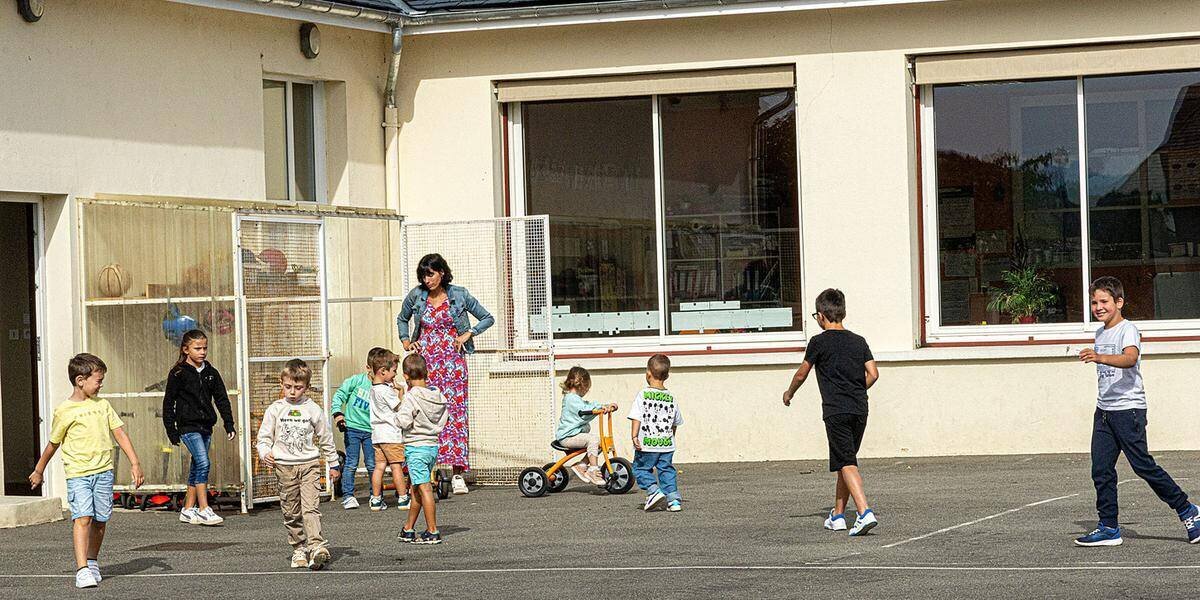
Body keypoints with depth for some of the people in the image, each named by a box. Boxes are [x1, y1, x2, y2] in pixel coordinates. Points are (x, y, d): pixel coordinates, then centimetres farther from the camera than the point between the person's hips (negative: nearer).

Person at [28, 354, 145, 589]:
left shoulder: (102, 405, 9)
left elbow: (120, 433, 10)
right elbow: (53, 444, 9)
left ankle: (92, 561, 28)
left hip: (103, 470, 4)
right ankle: (82, 570, -22)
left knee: (100, 520, 7)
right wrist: (38, 471, 18)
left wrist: (134, 463, 2)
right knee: (82, 518, -16)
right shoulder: (64, 411, -3)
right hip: (78, 474, -4)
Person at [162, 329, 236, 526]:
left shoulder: (211, 373, 9)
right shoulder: (178, 374, -6)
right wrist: (171, 430, -5)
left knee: (197, 467, 10)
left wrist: (229, 424, 7)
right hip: (188, 426, -6)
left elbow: (221, 399, 13)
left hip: (206, 426, 6)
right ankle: (204, 510, -17)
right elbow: (169, 402, -3)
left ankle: (188, 510, 18)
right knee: (203, 463, -17)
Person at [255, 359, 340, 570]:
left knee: (311, 507, -15)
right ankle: (299, 548, 17)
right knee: (291, 512, 7)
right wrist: (265, 453, -13)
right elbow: (263, 437, 8)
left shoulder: (313, 410, 3)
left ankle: (316, 546, -24)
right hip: (284, 466, 2)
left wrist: (333, 464, 16)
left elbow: (326, 438, 12)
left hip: (309, 464, -2)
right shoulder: (275, 409, 4)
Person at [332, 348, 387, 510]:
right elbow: (340, 394, 0)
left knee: (372, 465, 2)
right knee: (351, 464, -1)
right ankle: (348, 496, 6)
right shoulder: (357, 381, -5)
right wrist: (337, 413, -9)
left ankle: (376, 496, 14)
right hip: (352, 427, -1)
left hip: (371, 431, 1)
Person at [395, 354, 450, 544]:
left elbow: (404, 422, -21)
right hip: (433, 445, 8)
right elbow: (443, 420, 10)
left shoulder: (411, 396, -16)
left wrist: (400, 405, -5)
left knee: (424, 488, -5)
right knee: (416, 489, 17)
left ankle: (433, 532, -5)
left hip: (416, 447, -8)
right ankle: (408, 530, 26)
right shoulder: (438, 396, 5)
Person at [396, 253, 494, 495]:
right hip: (424, 361, 1)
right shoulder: (416, 296, 4)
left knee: (455, 412, -4)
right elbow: (401, 319, 24)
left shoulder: (459, 295, 0)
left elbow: (487, 318, 9)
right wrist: (406, 341, 10)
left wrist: (468, 334, -2)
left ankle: (458, 474, -2)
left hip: (452, 361, -1)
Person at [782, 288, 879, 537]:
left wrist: (789, 393, 26)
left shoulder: (819, 342, -2)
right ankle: (838, 516, 24)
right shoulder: (858, 341, 11)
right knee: (847, 462, 17)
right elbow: (873, 374, 5)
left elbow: (801, 375, 7)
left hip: (835, 411, -6)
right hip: (860, 409, 6)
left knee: (846, 464, -10)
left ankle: (865, 513, -25)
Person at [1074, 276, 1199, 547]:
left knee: (1143, 465, -7)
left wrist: (1100, 358, -47)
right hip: (1104, 410, 8)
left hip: (1128, 408, -8)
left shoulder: (1128, 330, -10)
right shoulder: (1100, 333, 16)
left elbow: (1130, 358, -32)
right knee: (1101, 470, 1)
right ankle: (1108, 528, 5)